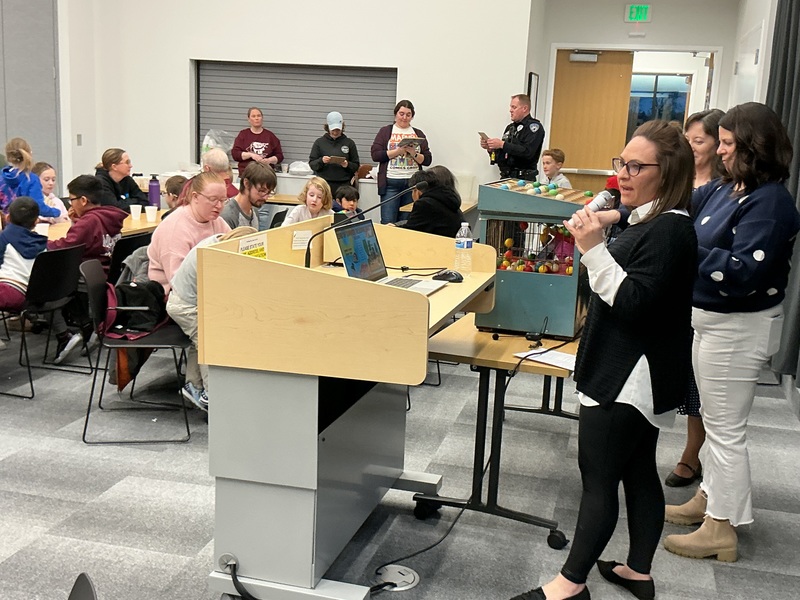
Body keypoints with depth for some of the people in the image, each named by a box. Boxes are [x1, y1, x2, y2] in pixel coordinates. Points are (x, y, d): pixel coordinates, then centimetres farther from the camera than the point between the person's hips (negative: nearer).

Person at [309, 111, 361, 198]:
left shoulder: (349, 143, 8)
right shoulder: (320, 142, 8)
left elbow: (356, 166, 9)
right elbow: (312, 164, 7)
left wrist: (347, 165, -11)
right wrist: (321, 161, -12)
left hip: (344, 185, 0)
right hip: (324, 184, 0)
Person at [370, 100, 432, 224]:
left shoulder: (418, 134, 15)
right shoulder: (385, 131, 8)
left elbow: (427, 160, 9)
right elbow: (375, 155, -3)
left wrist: (414, 154, -10)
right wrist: (398, 151, -11)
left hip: (413, 183, 2)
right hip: (391, 182, -2)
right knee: (388, 223, -7)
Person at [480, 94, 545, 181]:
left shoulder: (534, 126, -4)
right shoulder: (510, 127, 18)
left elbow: (527, 152, -19)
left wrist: (502, 144, -17)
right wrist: (490, 148, 2)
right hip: (506, 177, 6)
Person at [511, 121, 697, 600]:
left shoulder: (670, 229, -20)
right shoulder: (653, 221, 12)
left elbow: (632, 302, -25)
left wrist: (593, 247, -28)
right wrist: (594, 244, 16)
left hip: (632, 376, -11)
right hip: (634, 375, 11)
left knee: (598, 477, -3)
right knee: (638, 471, 16)